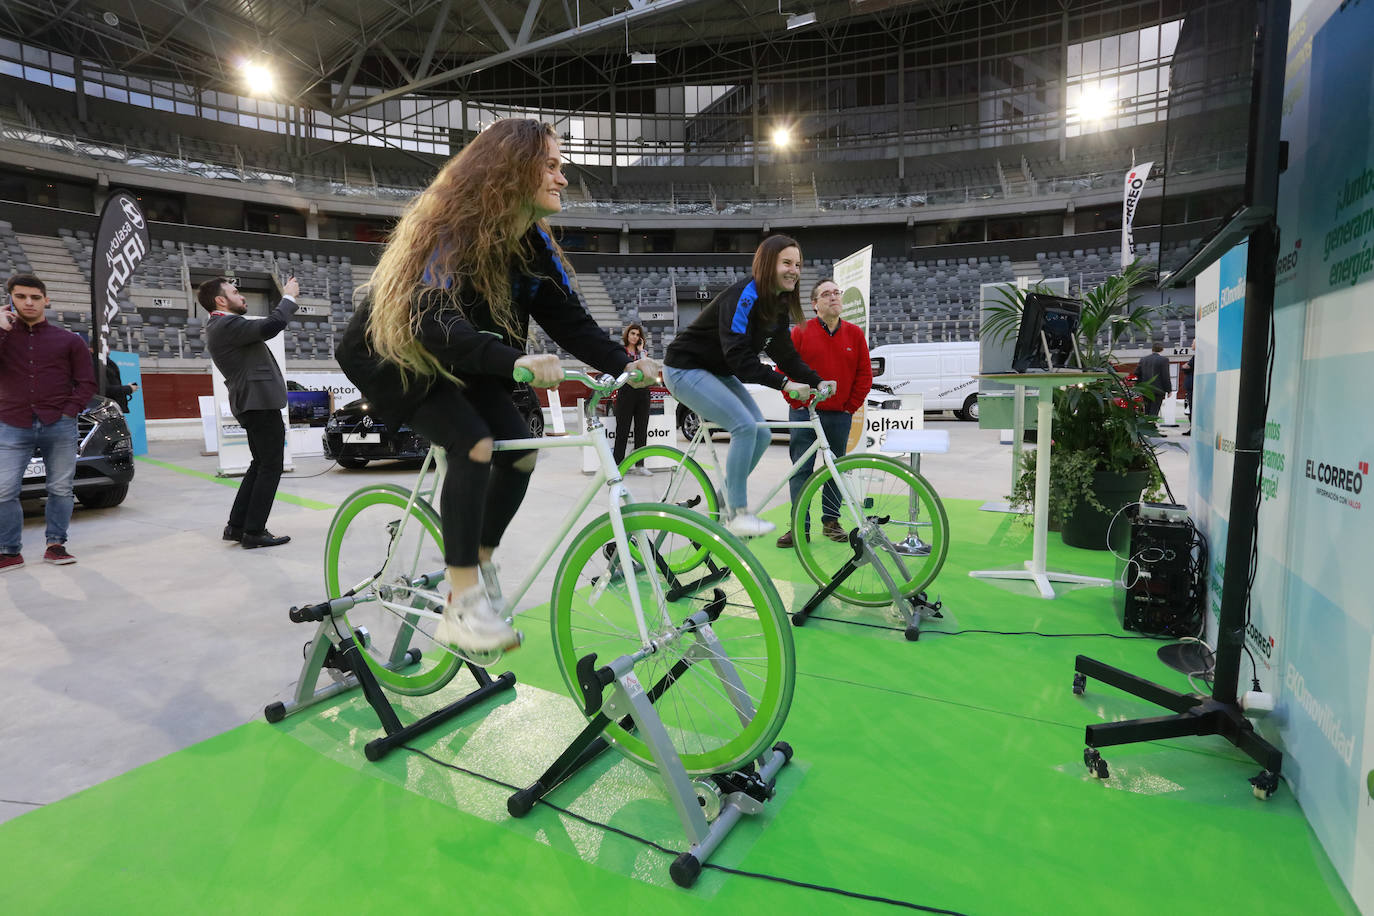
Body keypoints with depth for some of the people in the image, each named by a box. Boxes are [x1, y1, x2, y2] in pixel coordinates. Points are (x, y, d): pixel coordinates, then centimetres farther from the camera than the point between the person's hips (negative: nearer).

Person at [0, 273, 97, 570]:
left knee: (61, 489, 4)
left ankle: (55, 544, 14)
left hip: (59, 427, 0)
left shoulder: (68, 340, 9)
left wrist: (70, 412, -4)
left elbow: (87, 382, 8)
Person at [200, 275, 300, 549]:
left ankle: (236, 526, 22)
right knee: (270, 468, -4)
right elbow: (271, 326, -25)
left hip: (252, 405, 11)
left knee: (259, 465, 18)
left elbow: (267, 327, 24)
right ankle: (254, 532, 0)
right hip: (261, 402, -11)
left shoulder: (223, 326, 18)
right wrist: (288, 297, -13)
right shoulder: (226, 324, -15)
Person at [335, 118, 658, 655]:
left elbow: (568, 318, -9)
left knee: (521, 448, -9)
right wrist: (514, 361, -55)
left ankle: (478, 563, 12)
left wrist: (624, 363, -25)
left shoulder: (533, 243, -4)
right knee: (474, 446, -27)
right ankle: (462, 606, -18)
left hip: (460, 364, 7)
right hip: (395, 356, -7)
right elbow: (434, 321, -41)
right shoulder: (453, 229, -27)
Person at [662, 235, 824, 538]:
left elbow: (785, 353, 5)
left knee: (762, 434, -1)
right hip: (685, 368, -9)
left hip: (718, 373, 9)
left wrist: (816, 381, -6)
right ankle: (737, 514, -13)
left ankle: (725, 499, 15)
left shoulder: (778, 304, 4)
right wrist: (783, 383, -36)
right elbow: (738, 355, -32)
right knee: (745, 426, -24)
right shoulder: (744, 296, -24)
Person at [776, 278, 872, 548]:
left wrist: (851, 406, 3)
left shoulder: (854, 333, 7)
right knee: (800, 470, -2)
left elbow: (864, 374, 9)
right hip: (804, 414, -2)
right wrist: (796, 401, -3)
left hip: (840, 417, 2)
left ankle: (831, 521, 21)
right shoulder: (800, 332, 0)